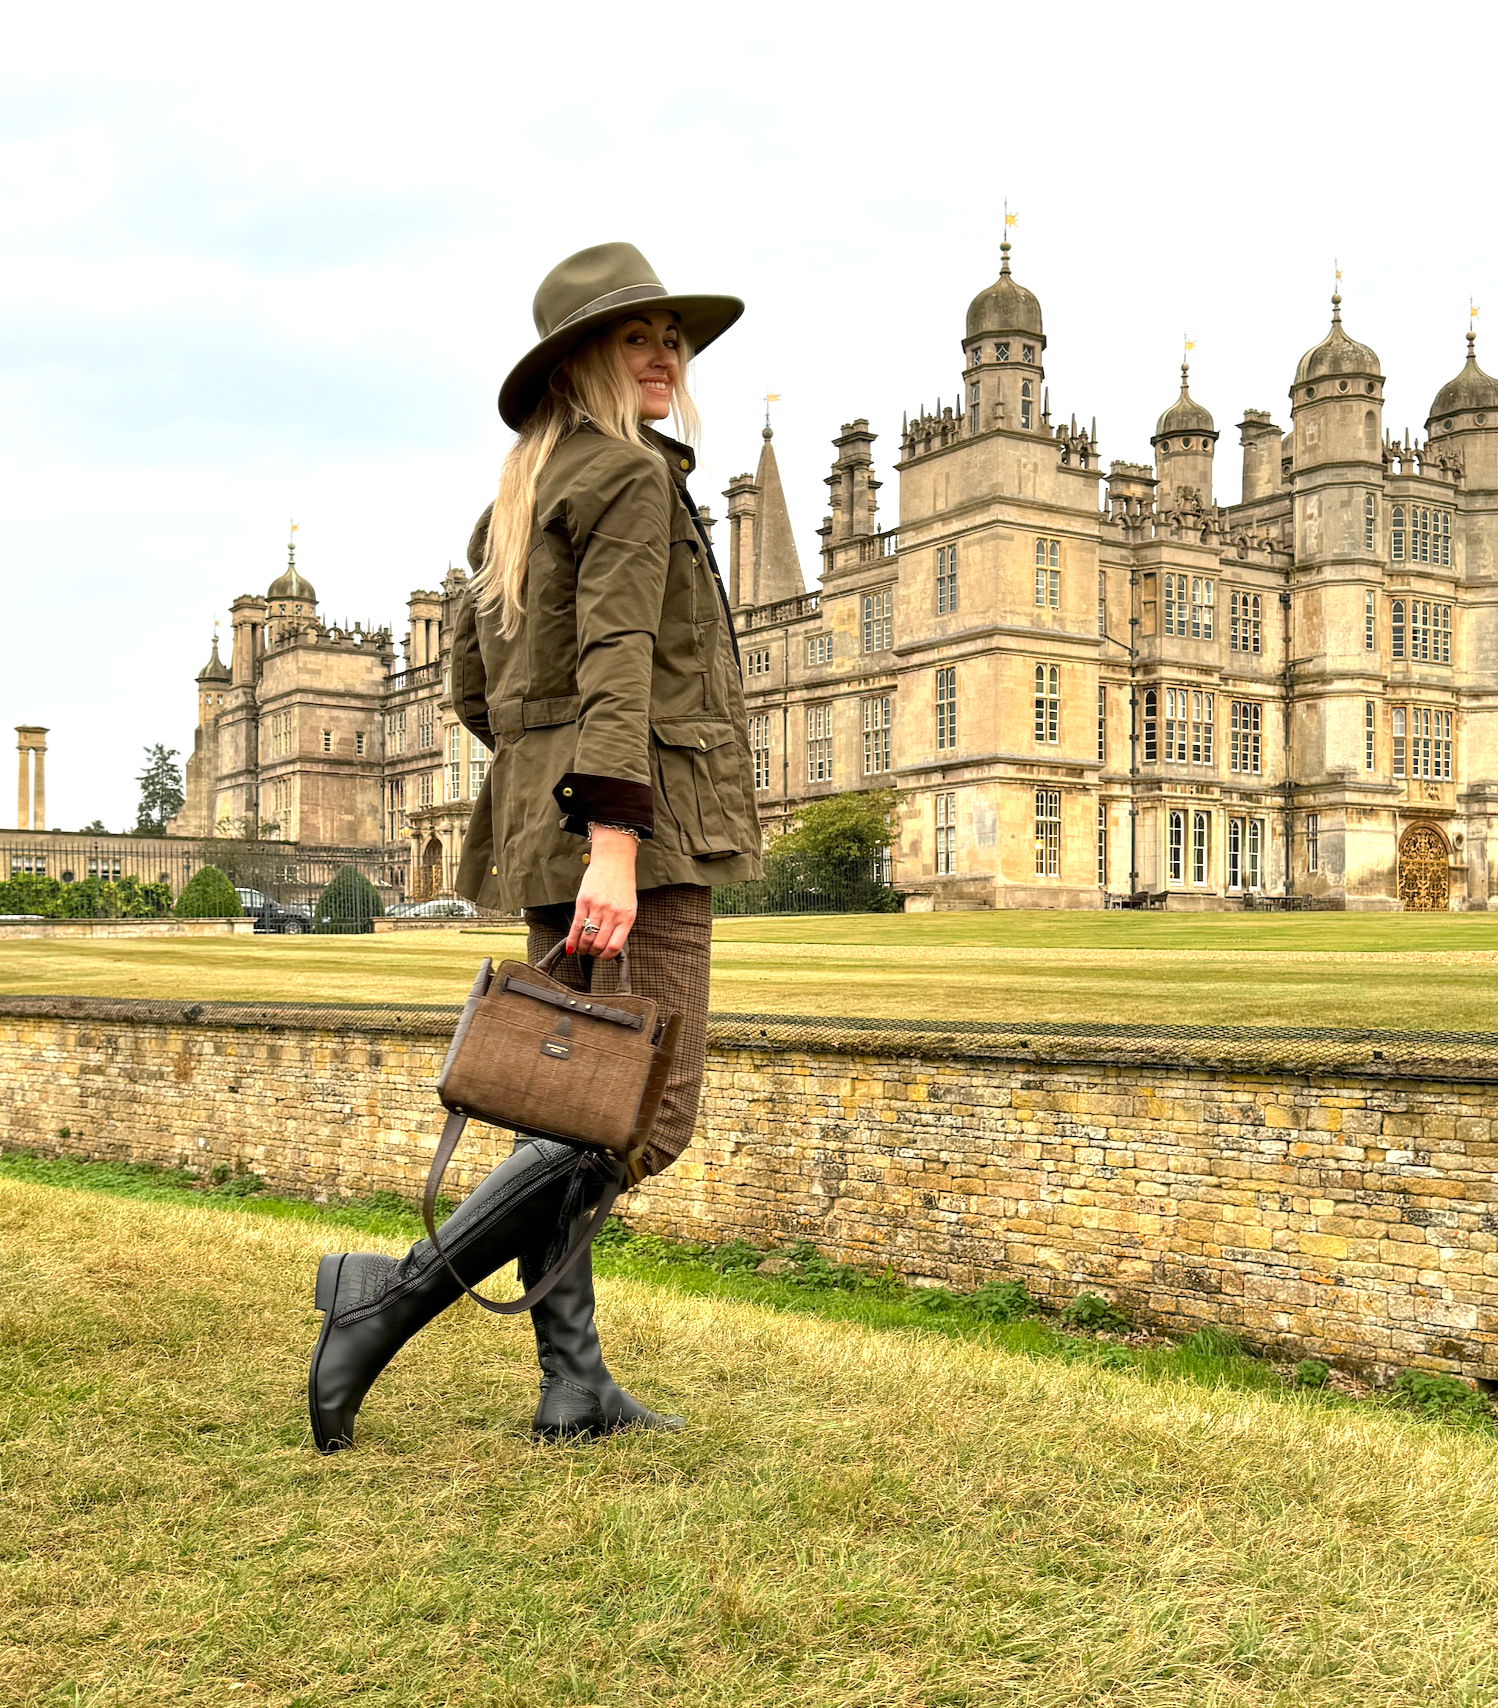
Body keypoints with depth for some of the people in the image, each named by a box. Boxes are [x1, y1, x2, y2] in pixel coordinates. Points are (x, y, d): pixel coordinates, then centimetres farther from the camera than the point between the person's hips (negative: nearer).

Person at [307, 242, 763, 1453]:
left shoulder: (521, 499, 21)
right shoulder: (632, 473, -5)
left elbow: (473, 691, 21)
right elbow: (616, 659, -19)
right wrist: (614, 838, -27)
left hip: (541, 816, 10)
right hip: (644, 819, -10)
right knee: (644, 1116, -9)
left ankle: (574, 1383, 12)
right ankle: (397, 1296, -10)